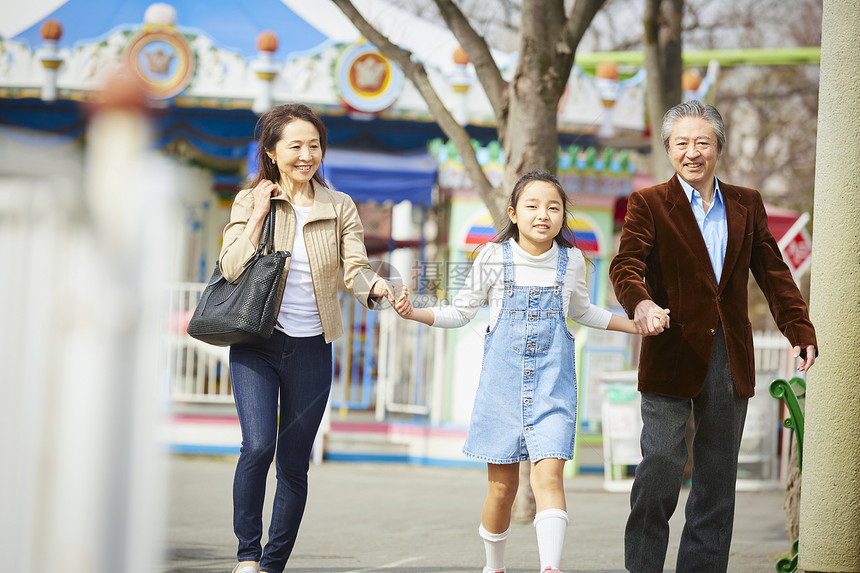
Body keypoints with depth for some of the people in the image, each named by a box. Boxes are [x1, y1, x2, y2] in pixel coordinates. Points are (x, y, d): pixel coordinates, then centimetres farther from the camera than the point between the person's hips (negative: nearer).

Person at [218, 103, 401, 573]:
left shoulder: (340, 208, 6)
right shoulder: (250, 201, 3)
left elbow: (355, 269, -5)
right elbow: (231, 268, -9)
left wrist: (374, 286, -26)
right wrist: (260, 213, -10)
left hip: (311, 349, 2)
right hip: (257, 344, -2)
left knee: (294, 464, 5)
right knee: (258, 445, -19)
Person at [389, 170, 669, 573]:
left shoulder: (571, 261, 4)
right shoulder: (495, 257, -1)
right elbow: (461, 312, 8)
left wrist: (636, 324, 17)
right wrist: (414, 313, -8)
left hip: (551, 381, 0)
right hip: (503, 381, 0)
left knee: (548, 475, -17)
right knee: (502, 486, 4)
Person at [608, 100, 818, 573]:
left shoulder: (747, 204, 12)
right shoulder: (648, 204, 1)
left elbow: (773, 272, 11)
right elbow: (625, 264, -13)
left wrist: (800, 330, -2)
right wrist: (640, 302, -35)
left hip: (730, 357, 4)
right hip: (671, 355, -4)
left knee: (718, 477, 8)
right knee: (662, 464, -8)